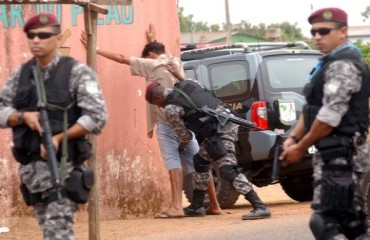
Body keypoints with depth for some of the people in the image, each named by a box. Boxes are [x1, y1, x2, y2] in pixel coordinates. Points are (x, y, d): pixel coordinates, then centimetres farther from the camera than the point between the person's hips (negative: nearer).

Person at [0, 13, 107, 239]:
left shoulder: (76, 72, -4)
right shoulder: (22, 74, 12)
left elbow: (97, 117, -12)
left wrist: (59, 138, -19)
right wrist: (23, 116, -11)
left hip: (62, 164, -6)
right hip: (30, 166, 6)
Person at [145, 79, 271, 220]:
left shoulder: (170, 108, -5)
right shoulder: (187, 84, 17)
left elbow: (184, 135, 5)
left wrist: (183, 145, 28)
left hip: (219, 130, -10)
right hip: (228, 120, 10)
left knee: (228, 170, -15)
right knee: (200, 160, 22)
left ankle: (260, 207, -24)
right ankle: (197, 206, 30)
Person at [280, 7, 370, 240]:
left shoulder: (343, 66, -14)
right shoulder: (331, 63, 19)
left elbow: (330, 116, -20)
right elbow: (311, 108, 22)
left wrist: (301, 147, -11)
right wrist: (294, 138, 7)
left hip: (340, 155, -11)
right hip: (338, 153, 11)